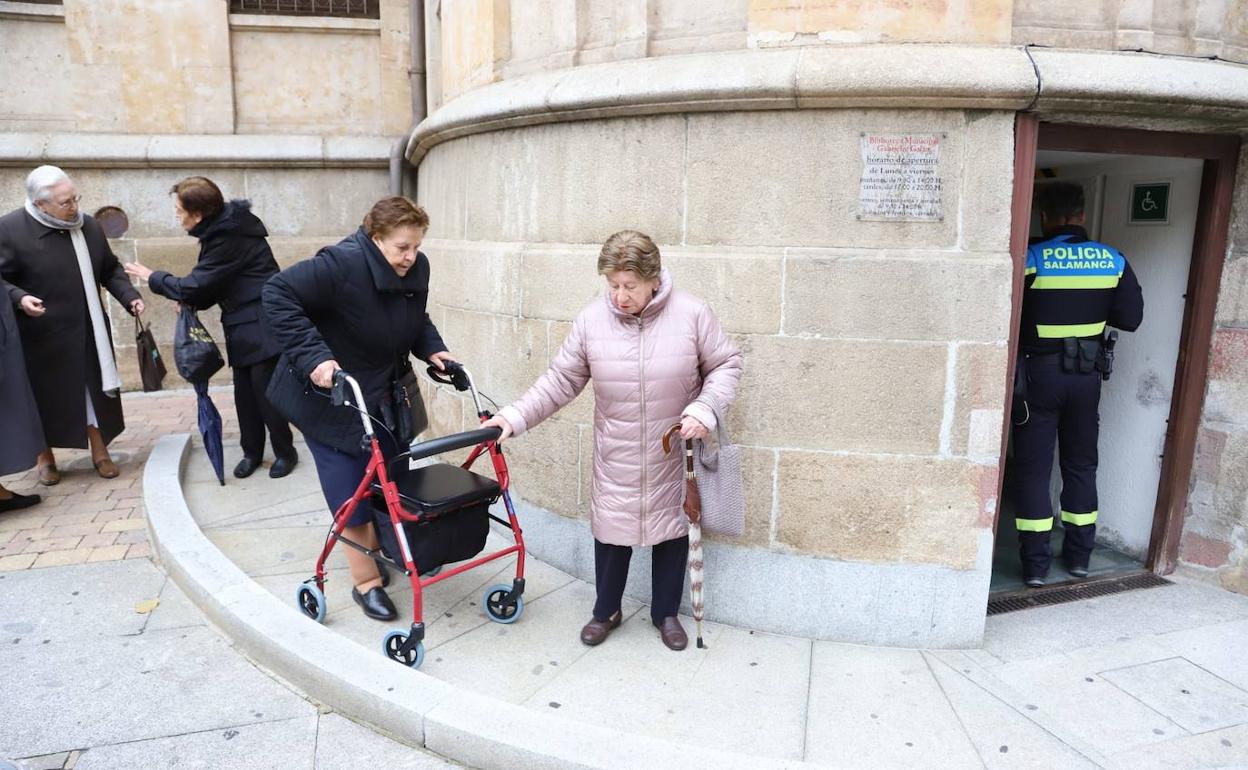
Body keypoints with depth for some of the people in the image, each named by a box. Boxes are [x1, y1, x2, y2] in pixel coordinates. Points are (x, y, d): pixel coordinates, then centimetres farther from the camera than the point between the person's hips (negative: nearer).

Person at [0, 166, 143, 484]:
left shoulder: (88, 226, 2)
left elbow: (110, 269, 10)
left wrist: (130, 297, -3)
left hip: (87, 331, 4)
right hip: (42, 337, -4)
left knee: (95, 390, 10)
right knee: (45, 397, 9)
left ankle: (99, 451, 25)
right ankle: (45, 457, 27)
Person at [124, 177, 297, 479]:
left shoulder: (229, 237, -20)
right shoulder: (223, 228, 9)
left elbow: (197, 284, -17)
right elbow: (214, 283, 17)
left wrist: (153, 277, -2)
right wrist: (189, 301, 2)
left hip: (260, 327, -9)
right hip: (244, 327, 9)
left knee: (265, 391, -4)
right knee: (244, 392, 10)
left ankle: (285, 452, 9)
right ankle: (252, 451, 20)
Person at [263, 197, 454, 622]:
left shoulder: (416, 269, -5)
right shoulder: (341, 264, -27)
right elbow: (279, 293, -28)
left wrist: (431, 348, -5)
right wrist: (313, 356, -34)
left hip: (382, 395, 7)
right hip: (329, 395, -6)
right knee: (351, 490, -3)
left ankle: (376, 546, 39)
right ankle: (366, 581, 11)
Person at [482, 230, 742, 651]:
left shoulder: (692, 314, -14)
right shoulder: (591, 319, -9)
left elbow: (726, 364, -4)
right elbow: (560, 380, -5)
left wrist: (705, 409, -20)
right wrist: (514, 416, -14)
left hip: (675, 454, -1)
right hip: (616, 457, 1)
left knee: (672, 528, 14)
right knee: (611, 528, 11)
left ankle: (666, 612, 36)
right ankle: (606, 610, 35)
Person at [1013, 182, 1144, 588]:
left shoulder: (1030, 259, -11)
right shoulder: (1112, 260, 0)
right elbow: (1131, 318, 2)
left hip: (1039, 373, -4)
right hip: (1087, 375, 4)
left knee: (1034, 467, 3)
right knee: (1081, 464, 16)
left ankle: (1036, 563, 5)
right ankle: (1079, 555, 25)